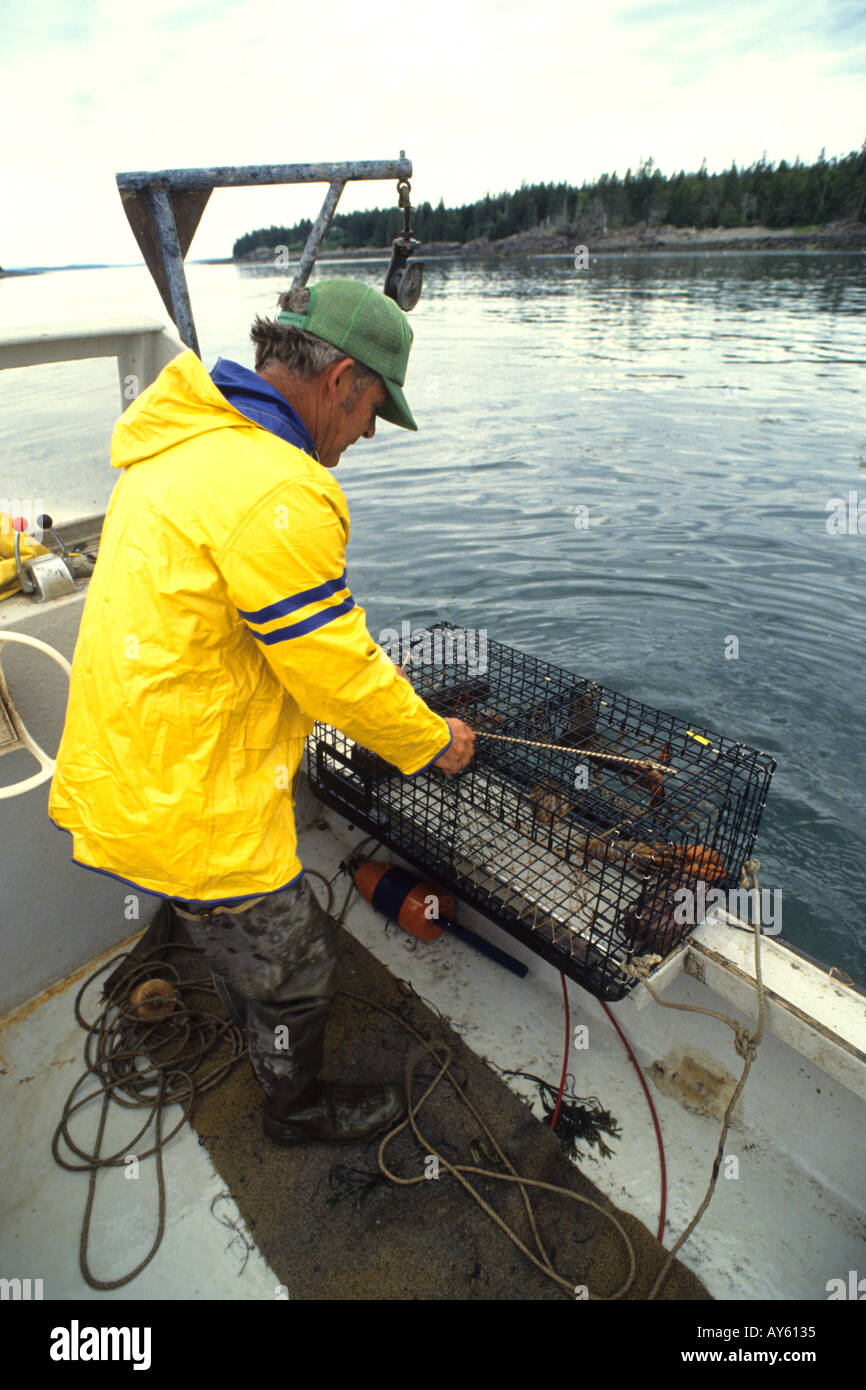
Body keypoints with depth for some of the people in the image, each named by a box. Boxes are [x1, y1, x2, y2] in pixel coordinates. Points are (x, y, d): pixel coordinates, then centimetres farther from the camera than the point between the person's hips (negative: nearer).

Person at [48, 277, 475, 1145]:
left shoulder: (181, 443, 7)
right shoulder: (274, 494, -27)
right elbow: (339, 675, -23)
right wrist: (433, 742, -4)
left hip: (121, 772, 10)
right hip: (187, 807, -10)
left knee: (251, 940, 34)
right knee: (293, 969, 16)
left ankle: (262, 1036, 62)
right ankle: (299, 1107, 45)